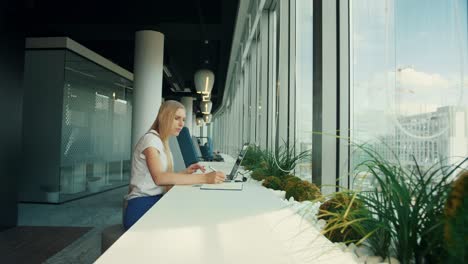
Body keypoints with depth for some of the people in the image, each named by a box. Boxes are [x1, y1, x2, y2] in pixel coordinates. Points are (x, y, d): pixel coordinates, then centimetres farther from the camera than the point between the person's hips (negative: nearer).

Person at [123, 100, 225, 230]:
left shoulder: (162, 142, 14)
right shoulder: (151, 139, -13)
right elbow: (159, 177, -31)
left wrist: (185, 172, -6)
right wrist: (204, 178, -36)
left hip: (156, 202, 8)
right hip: (142, 207, -8)